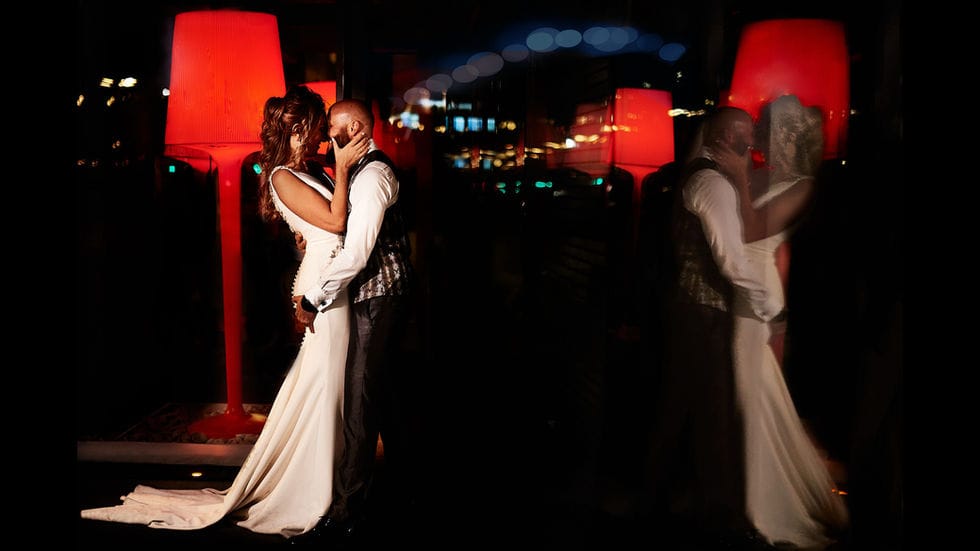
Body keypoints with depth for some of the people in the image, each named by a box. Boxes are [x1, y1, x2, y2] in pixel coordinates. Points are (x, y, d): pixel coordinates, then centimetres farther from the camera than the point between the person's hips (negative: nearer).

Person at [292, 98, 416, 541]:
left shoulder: (372, 174, -18)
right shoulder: (369, 168, 15)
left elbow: (356, 253, -25)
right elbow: (348, 234, 19)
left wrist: (312, 299, -18)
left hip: (378, 298, -10)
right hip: (382, 293, 10)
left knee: (360, 399, -8)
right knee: (381, 388, 20)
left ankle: (347, 511, -2)